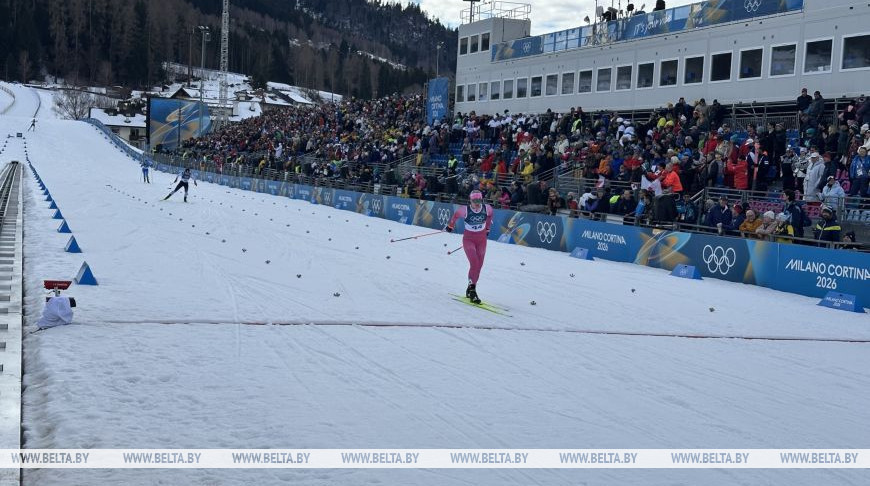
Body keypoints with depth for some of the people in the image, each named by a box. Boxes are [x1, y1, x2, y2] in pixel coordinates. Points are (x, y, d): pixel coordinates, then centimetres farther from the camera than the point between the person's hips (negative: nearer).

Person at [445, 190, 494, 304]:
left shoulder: (487, 208, -14)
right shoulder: (465, 210, -20)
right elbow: (456, 215, 2)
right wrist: (450, 226, 17)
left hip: (481, 240, 3)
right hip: (468, 239, -3)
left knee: (479, 266, 5)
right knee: (474, 264, -20)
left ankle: (470, 289, 20)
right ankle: (472, 288, -10)